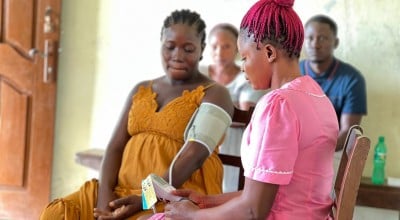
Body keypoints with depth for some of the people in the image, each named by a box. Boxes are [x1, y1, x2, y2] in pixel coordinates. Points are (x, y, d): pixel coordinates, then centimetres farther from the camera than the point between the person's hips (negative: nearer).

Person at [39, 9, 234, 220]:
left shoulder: (214, 94, -1)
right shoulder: (141, 90, 17)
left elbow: (193, 156, -14)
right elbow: (116, 146, 9)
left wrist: (145, 200, -23)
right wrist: (105, 191, -9)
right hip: (123, 191, 6)